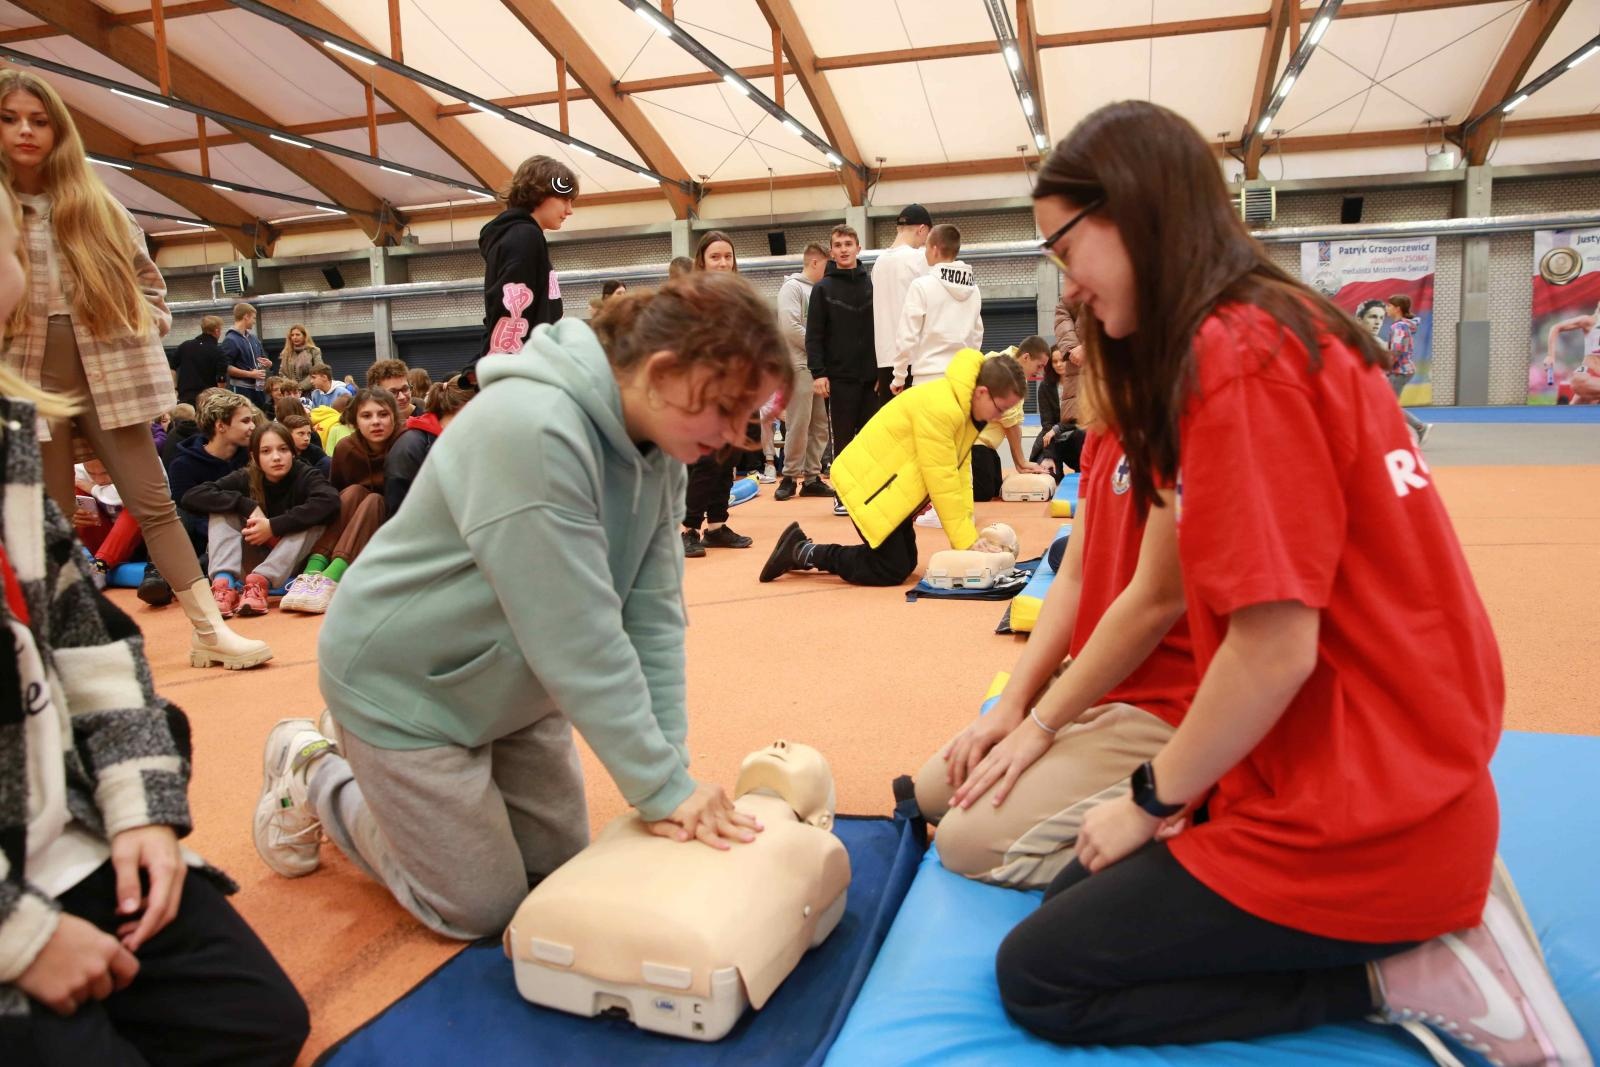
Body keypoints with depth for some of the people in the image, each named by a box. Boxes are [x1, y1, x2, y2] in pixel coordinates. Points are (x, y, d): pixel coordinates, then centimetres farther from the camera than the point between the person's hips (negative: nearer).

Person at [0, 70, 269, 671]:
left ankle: (210, 632, 1)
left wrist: (147, 332, 2)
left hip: (110, 374, 1)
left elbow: (146, 279, 15)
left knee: (154, 504, 0)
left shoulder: (94, 205, 9)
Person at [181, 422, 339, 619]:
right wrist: (248, 506, -27)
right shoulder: (245, 479, -6)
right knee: (223, 509, -14)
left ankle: (259, 582, -36)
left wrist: (273, 526, -34)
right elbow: (191, 497, -16)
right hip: (252, 563, 2)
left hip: (292, 563, -2)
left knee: (315, 517, -26)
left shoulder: (305, 475, -12)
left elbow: (330, 501, -34)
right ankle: (225, 582, -33)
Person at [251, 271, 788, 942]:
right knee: (483, 910, 4)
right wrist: (662, 786, -28)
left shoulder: (660, 441, -8)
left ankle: (373, 760, 33)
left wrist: (669, 772, -15)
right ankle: (313, 774, 23)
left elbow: (654, 611, -10)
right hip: (406, 683, -8)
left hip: (513, 680, 8)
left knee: (561, 872, 16)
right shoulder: (533, 430, -34)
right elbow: (578, 635, -34)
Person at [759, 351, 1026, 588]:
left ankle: (805, 554, 17)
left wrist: (968, 531, -4)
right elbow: (943, 482, -25)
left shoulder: (967, 408, 3)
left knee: (906, 562, 11)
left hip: (892, 486, 10)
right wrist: (967, 540, -19)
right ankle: (803, 552, 0)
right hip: (867, 483, -10)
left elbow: (959, 471, 3)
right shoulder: (939, 409, -28)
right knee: (892, 570, -12)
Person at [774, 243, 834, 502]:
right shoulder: (792, 287, -3)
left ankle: (811, 476, 11)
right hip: (800, 366, -7)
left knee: (820, 425, 6)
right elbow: (790, 327, -15)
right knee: (798, 425, -7)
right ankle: (790, 476, 3)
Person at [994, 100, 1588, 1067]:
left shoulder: (1237, 354, -21)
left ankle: (1402, 975, -2)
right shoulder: (1285, 331, 9)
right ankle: (1424, 927, 12)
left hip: (1356, 823, -9)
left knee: (1038, 977, 2)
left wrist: (1153, 799, -7)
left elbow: (1275, 650, -23)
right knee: (1078, 896, 20)